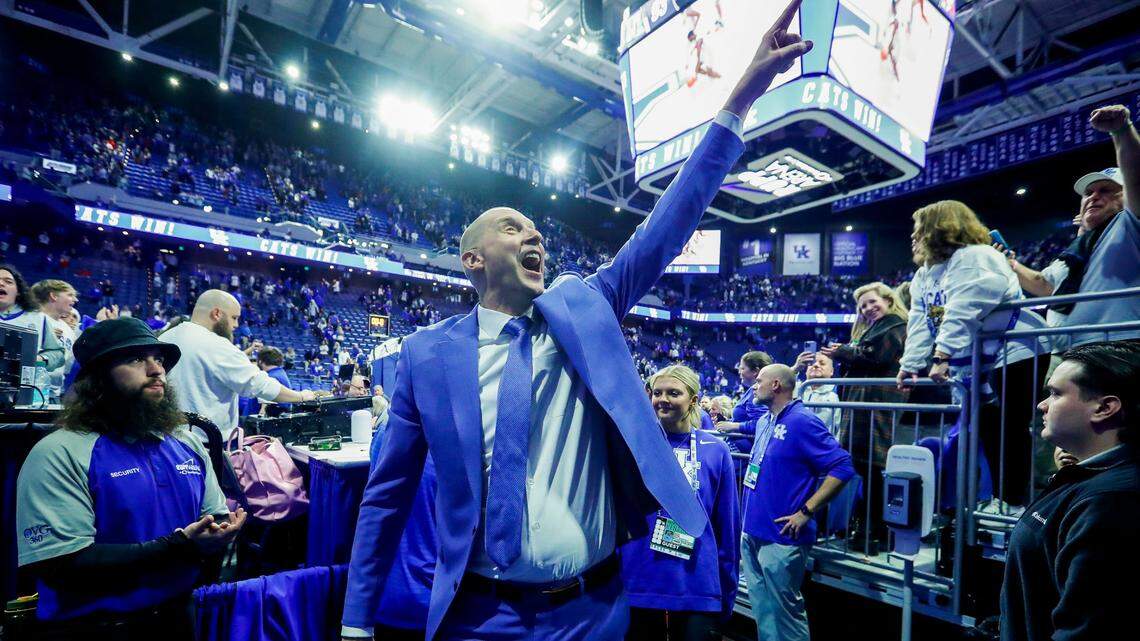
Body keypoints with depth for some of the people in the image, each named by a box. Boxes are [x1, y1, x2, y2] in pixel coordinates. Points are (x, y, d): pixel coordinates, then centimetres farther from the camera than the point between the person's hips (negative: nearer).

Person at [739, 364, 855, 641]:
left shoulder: (802, 422, -15)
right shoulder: (765, 423, 11)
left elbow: (842, 467, -20)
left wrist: (805, 512, -21)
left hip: (780, 538, -8)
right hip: (752, 533, 8)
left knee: (785, 612, 5)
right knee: (761, 609, 18)